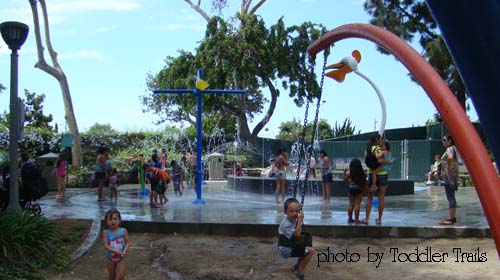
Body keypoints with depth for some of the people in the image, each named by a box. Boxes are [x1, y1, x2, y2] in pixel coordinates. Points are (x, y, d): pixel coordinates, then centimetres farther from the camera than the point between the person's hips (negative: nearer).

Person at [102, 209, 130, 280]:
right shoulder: (106, 232, -13)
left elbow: (128, 242, -9)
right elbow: (106, 246, -20)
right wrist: (116, 252, -31)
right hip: (110, 258, 0)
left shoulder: (123, 231, -11)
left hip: (121, 258, 0)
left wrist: (124, 252, -27)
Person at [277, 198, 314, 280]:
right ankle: (300, 271, 2)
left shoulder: (294, 219, 1)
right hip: (286, 250, -10)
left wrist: (299, 220, -2)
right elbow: (297, 234, -33)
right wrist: (300, 220, -31)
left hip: (290, 246, 10)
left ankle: (297, 267, 29)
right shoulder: (286, 224, -28)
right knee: (311, 250, -11)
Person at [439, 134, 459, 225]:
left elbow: (450, 157, -35)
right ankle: (452, 217, 19)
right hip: (450, 176, 11)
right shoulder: (452, 149, 18)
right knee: (451, 197, 13)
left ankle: (451, 219, -11)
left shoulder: (450, 149, -13)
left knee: (450, 197, -10)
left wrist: (449, 168, -24)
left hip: (449, 175, -11)